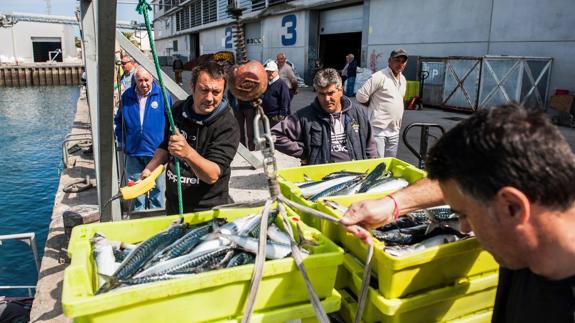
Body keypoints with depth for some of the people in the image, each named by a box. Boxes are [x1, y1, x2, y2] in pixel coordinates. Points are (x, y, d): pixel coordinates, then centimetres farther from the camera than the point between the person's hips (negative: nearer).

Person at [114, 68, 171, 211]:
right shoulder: (127, 96, 2)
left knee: (157, 187, 10)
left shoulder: (163, 95, -6)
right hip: (133, 151, 3)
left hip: (156, 151, -2)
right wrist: (121, 140, 10)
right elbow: (119, 120, 14)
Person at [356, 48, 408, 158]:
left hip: (394, 131, 8)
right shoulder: (379, 76, -14)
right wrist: (374, 106, 1)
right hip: (378, 129, -8)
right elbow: (361, 96, -15)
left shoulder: (403, 80, 13)